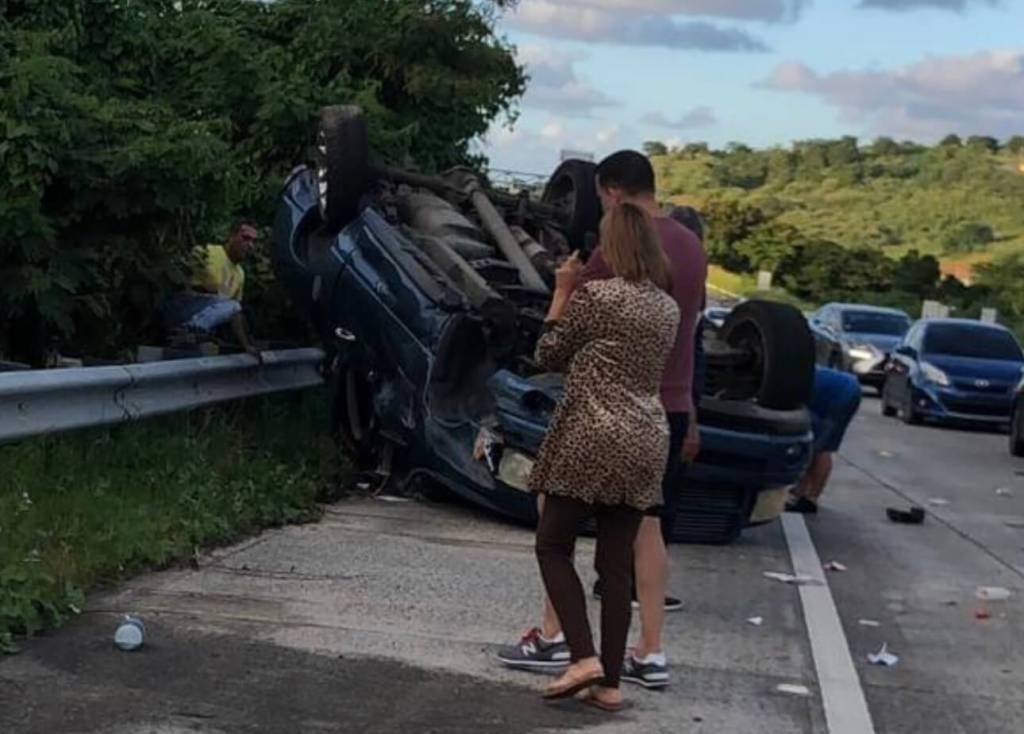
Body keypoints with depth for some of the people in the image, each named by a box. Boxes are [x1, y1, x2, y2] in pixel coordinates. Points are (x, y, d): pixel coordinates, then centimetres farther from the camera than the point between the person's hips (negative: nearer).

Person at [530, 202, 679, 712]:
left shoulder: (595, 295, -10)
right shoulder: (668, 307, 10)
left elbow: (549, 356, 0)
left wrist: (562, 292, 9)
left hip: (591, 438, -6)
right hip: (646, 444, 6)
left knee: (553, 546, 6)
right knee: (617, 563, 8)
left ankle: (583, 656, -8)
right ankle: (610, 682, 8)